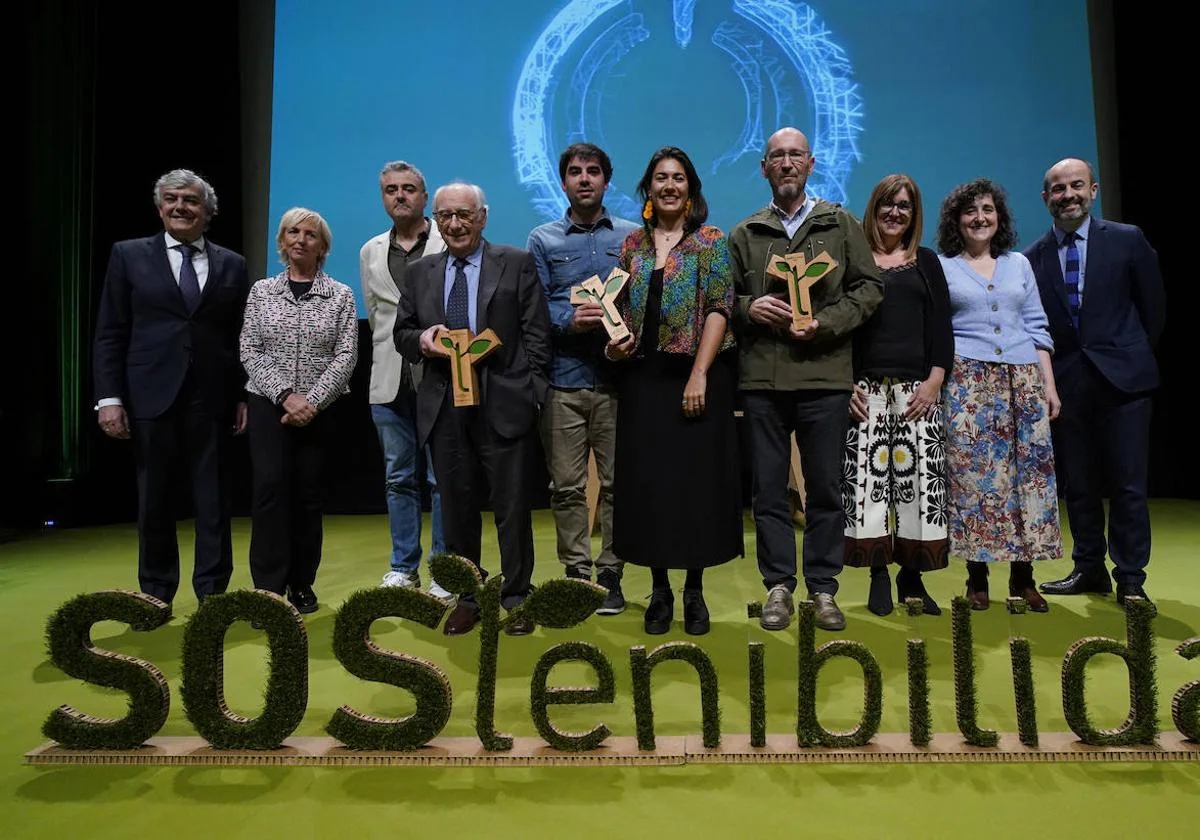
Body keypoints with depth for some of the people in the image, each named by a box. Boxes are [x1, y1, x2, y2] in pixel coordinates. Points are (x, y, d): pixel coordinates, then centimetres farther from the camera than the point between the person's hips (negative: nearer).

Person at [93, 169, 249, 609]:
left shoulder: (232, 264, 9)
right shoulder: (129, 255, 6)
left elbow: (241, 338, 8)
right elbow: (110, 334, 2)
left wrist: (244, 396, 3)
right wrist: (109, 397, -5)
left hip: (212, 400, 1)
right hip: (152, 397, 0)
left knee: (214, 503, 5)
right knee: (154, 502, 9)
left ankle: (212, 595, 16)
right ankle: (156, 597, 22)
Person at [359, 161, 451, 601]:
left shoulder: (450, 244, -1)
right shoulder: (370, 252, 15)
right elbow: (375, 314, 19)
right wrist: (396, 349, 13)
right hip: (389, 381, 5)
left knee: (442, 478, 0)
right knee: (399, 478, 10)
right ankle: (403, 567, 20)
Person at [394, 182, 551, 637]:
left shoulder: (517, 263, 3)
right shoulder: (419, 273, 13)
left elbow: (537, 334, 0)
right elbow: (401, 333, 16)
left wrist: (532, 392, -7)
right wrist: (421, 339, -7)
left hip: (504, 405, -3)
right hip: (445, 408, 4)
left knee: (512, 507, 3)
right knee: (457, 509, 11)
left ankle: (516, 598, 18)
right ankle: (468, 597, 25)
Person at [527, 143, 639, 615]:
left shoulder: (632, 237, 11)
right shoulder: (543, 240, 11)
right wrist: (571, 319, -14)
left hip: (617, 377, 0)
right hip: (563, 381, 0)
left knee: (617, 482, 2)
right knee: (567, 485, 3)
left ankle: (611, 575, 13)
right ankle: (576, 572, 16)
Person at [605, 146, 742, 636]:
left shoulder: (711, 242, 0)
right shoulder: (633, 245, 12)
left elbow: (719, 310, -7)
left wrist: (699, 375, -16)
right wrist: (615, 344, -4)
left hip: (697, 376, -3)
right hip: (644, 377, 4)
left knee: (697, 476, 2)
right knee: (648, 480, 4)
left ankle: (694, 591, 15)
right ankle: (659, 590, 17)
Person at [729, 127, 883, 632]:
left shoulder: (842, 225, 12)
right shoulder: (744, 235, 15)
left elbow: (869, 288, 5)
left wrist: (824, 323, -9)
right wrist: (749, 309, -8)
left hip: (825, 377, -1)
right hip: (761, 379, 1)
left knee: (826, 489, 4)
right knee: (769, 489, 5)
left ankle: (823, 588, 16)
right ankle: (779, 586, 15)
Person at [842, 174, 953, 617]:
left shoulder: (926, 262, 15)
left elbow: (940, 328, 9)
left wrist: (934, 381, -4)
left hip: (918, 388, 2)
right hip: (865, 387, -1)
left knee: (919, 477, -2)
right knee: (868, 476, -5)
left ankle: (912, 574, 9)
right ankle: (879, 575, 5)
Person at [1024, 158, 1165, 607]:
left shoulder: (1127, 240, 2)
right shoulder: (1033, 258, 4)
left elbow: (1153, 303, 8)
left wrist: (1134, 355, 10)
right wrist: (1044, 377, 3)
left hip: (1122, 378, -2)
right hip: (1066, 382, 2)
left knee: (1128, 484, 0)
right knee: (1078, 485, 9)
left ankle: (1130, 579, 11)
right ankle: (1089, 570, 23)